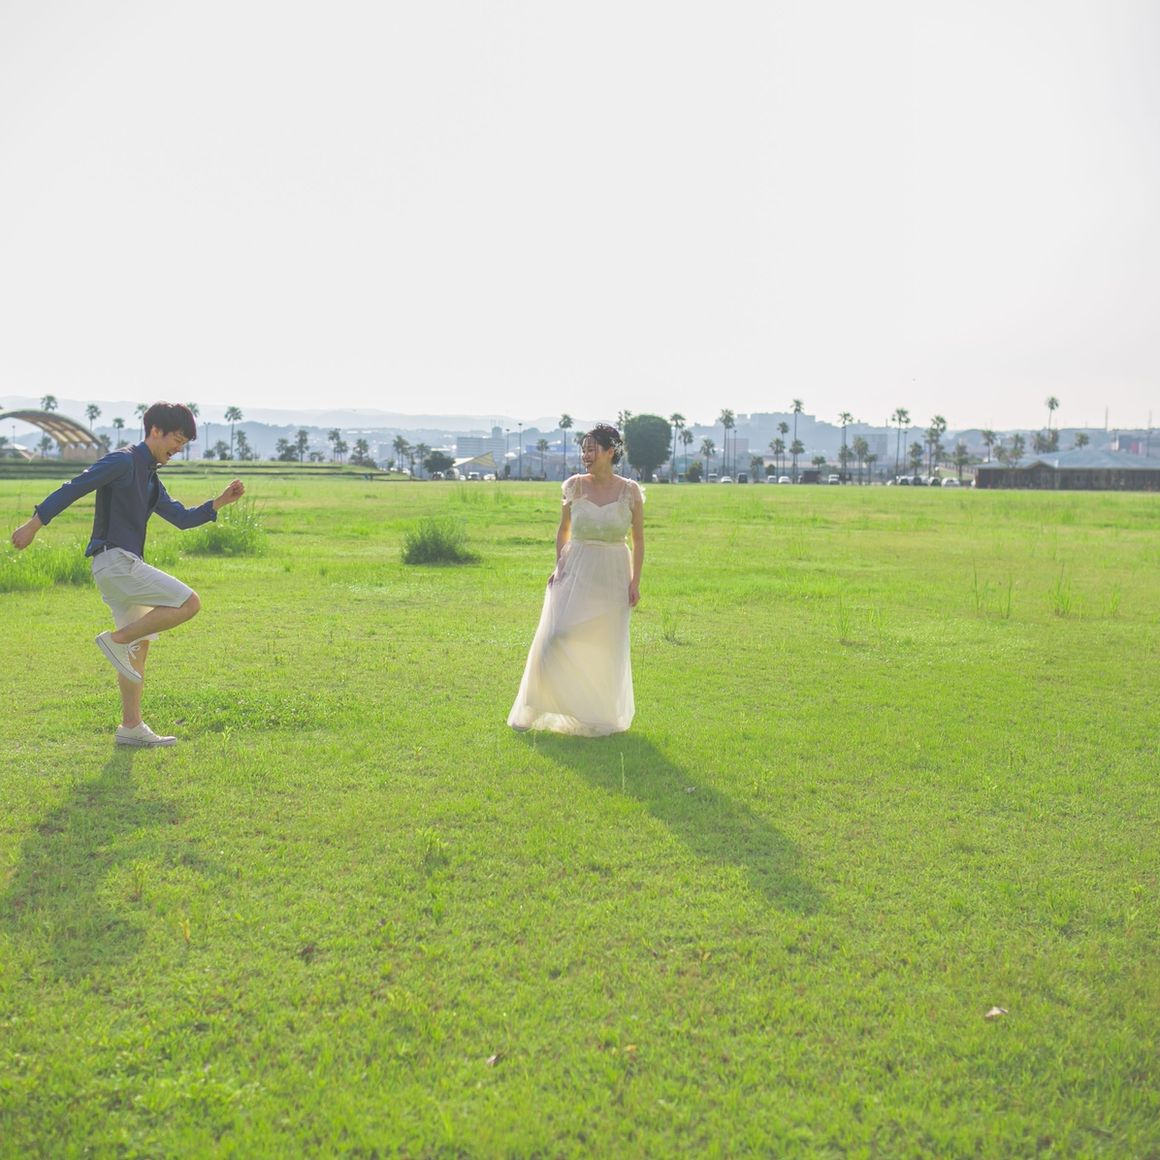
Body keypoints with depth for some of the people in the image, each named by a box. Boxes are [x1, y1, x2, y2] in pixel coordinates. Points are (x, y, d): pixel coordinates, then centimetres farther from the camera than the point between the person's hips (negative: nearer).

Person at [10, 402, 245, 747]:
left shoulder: (150, 480, 21)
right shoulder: (123, 461, -8)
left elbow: (182, 518, 23)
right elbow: (74, 488, -12)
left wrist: (221, 501, 11)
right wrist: (34, 525, -15)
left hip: (124, 565, 10)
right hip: (115, 559, -10)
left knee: (139, 643, 11)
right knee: (188, 603, -14)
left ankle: (131, 727, 14)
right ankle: (116, 639, -9)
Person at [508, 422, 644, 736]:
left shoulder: (630, 492, -5)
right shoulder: (575, 486, -1)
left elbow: (639, 540, 2)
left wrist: (635, 582, -2)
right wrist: (560, 566, 2)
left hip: (613, 575, -1)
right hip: (575, 572, 1)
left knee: (606, 648, 7)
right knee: (557, 640, -6)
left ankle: (603, 716, 25)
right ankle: (534, 710, 8)